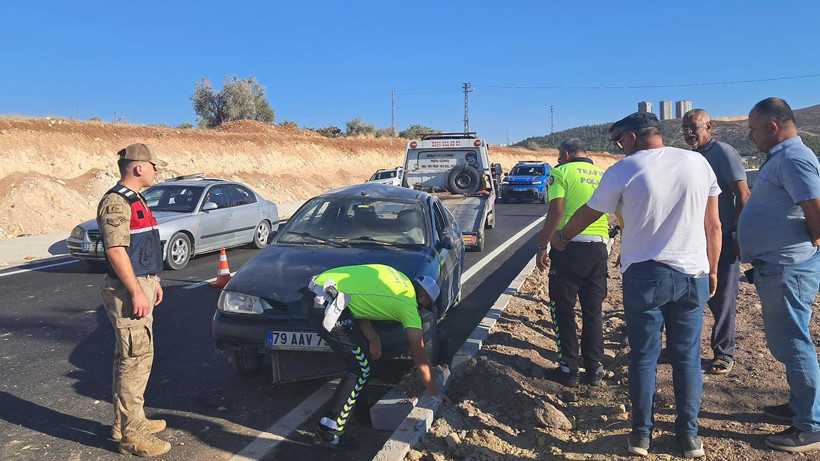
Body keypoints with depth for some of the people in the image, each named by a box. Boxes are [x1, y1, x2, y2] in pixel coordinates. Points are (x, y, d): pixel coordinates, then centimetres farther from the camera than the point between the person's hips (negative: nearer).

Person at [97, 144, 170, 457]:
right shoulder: (116, 202, -15)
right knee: (136, 359, -7)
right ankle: (132, 435, 1)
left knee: (130, 357, 16)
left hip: (141, 284, 10)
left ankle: (125, 422, 28)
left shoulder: (134, 199, 16)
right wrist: (136, 292, -23)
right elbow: (115, 250, -22)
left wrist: (153, 281, 21)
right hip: (128, 290, -10)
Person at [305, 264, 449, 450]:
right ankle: (328, 433, 3)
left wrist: (372, 337, 17)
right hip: (327, 303, -9)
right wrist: (434, 392, 17)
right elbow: (420, 356, 5)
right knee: (361, 369, -1)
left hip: (315, 290, 9)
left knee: (362, 355, 22)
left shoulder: (398, 279, 20)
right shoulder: (409, 304, 0)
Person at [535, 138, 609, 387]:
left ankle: (568, 369, 9)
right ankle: (594, 370, 20)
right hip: (598, 248, 5)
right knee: (593, 311, 14)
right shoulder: (603, 175, 14)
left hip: (569, 246, -5)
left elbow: (556, 211, -13)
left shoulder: (562, 172, -3)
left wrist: (542, 247, -9)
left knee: (563, 311, 6)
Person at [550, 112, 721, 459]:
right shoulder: (698, 162, 3)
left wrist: (561, 237, 24)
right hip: (692, 275, 3)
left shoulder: (624, 170, -6)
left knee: (644, 356, 9)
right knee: (687, 357, 12)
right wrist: (712, 271, 17)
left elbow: (587, 214, 6)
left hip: (644, 276, -3)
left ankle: (641, 433, 18)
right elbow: (713, 225, 6)